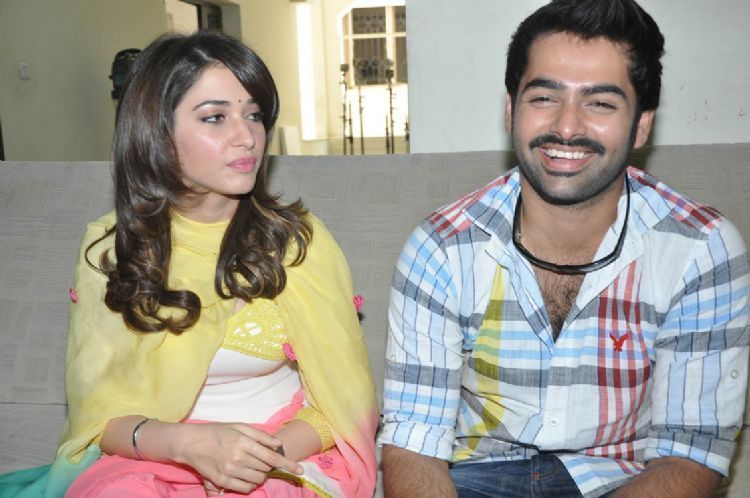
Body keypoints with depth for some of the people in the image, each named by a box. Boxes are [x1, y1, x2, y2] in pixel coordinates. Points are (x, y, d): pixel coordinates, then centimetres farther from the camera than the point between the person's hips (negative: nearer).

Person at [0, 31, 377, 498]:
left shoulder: (299, 238, -4)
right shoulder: (110, 247, -1)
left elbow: (345, 397, 0)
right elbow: (99, 410, 0)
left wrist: (265, 459, -18)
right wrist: (186, 442, -21)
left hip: (287, 455, 0)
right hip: (153, 454, 1)